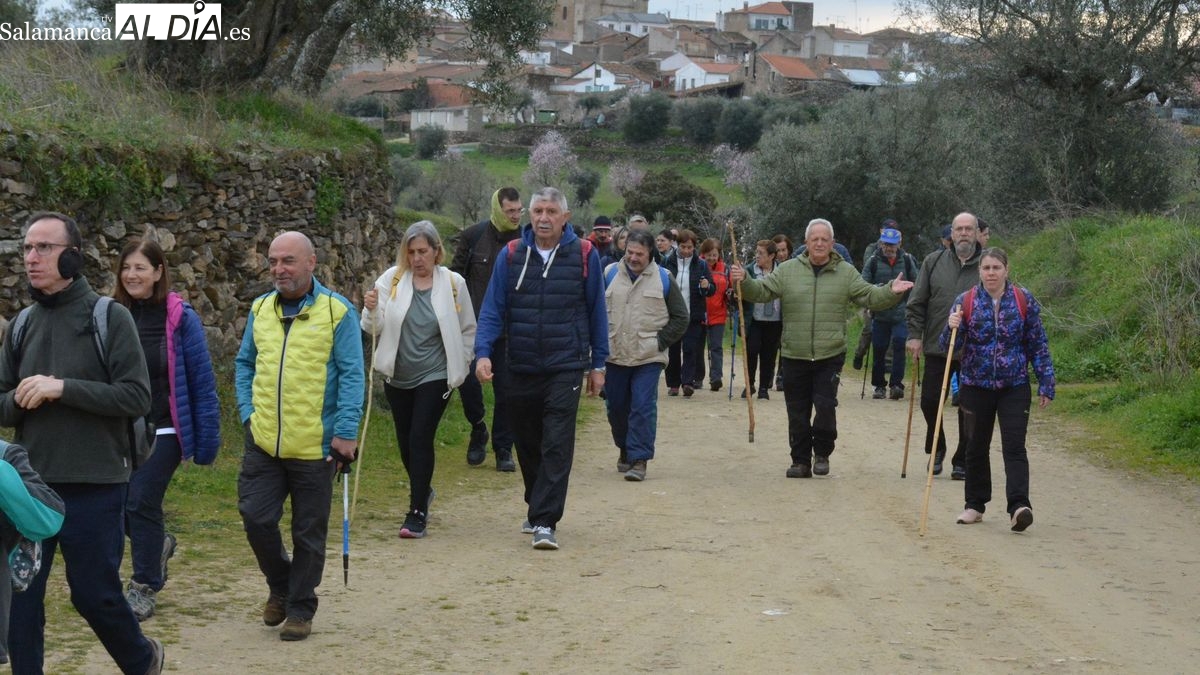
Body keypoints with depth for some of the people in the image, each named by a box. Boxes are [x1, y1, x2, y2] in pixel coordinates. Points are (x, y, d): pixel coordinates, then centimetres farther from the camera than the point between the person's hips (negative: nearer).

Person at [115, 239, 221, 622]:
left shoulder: (180, 318, -9)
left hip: (163, 431, -4)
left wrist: (206, 440, -7)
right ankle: (159, 544, 38)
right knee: (116, 504, 6)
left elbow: (202, 382, -6)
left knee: (142, 502, -8)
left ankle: (145, 587, 10)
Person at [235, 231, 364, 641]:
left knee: (308, 533, 6)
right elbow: (245, 364, 17)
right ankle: (281, 586, 26)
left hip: (315, 446, -4)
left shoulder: (336, 311, -6)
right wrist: (248, 411, 4)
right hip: (263, 442, 4)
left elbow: (351, 376, -8)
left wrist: (345, 432, -14)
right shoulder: (260, 309, 8)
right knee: (255, 517, 1)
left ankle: (300, 609, 20)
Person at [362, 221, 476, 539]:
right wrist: (372, 310, -25)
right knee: (405, 440, 14)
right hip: (397, 376, 3)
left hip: (434, 376, -3)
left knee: (420, 439, -10)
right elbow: (374, 328, -5)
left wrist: (460, 365, 3)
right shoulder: (392, 279, -4)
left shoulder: (453, 283, -5)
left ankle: (417, 513, -4)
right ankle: (422, 491, 40)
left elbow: (468, 330, 7)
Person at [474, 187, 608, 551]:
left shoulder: (583, 255, -1)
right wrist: (483, 352, -14)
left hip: (566, 368, -3)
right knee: (527, 444, 14)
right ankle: (538, 508, 32)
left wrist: (598, 364, 7)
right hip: (522, 368, 3)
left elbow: (596, 311, 6)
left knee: (557, 446, -10)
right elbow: (493, 309, 1)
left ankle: (545, 521, -8)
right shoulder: (511, 256, 2)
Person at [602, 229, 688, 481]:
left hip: (648, 358, -2)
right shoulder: (609, 274, 3)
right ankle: (625, 449, 32)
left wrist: (660, 342, -3)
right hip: (615, 356, 2)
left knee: (643, 408, -8)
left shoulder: (663, 279, 1)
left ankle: (639, 459, -4)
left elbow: (680, 318, 6)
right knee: (616, 407, 11)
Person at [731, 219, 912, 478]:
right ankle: (800, 461, 20)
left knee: (825, 406, -9)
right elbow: (761, 291, -1)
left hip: (830, 356, -1)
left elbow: (870, 297, 2)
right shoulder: (787, 271, 2)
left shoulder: (846, 273, 3)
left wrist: (890, 292, -15)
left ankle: (822, 454, 14)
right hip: (794, 357, 1)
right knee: (797, 413, 7)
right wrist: (744, 281, -19)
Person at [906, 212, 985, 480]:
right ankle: (936, 449, 28)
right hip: (937, 348, 2)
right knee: (929, 401, 3)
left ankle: (962, 461, 16)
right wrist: (914, 334, -1)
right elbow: (916, 303, 7)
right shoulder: (933, 262, 6)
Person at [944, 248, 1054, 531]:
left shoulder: (1024, 300, -1)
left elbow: (1038, 345, 2)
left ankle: (1019, 506, -16)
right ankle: (975, 505, 22)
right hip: (976, 386, 2)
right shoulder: (965, 301, -1)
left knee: (1014, 448, -9)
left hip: (1014, 387, -1)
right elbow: (948, 346, -2)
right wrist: (952, 328, -24)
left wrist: (1046, 384, -1)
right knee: (977, 447, 11)